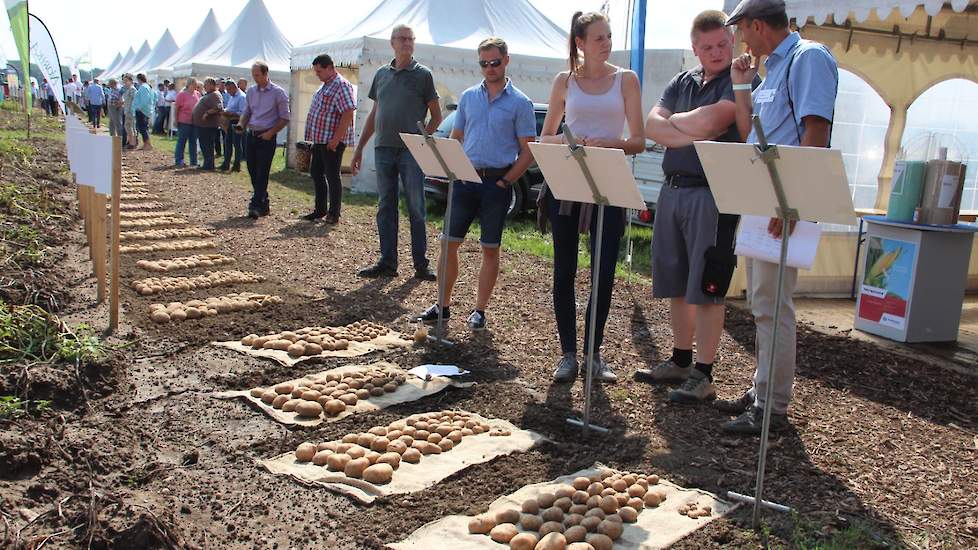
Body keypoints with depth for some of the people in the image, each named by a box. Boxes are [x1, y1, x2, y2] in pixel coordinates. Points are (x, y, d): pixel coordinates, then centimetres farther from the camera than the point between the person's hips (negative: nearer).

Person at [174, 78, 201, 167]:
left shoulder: (197, 94, 8)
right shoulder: (182, 94, -6)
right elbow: (176, 108, -5)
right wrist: (176, 120, -7)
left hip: (195, 122, 5)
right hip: (184, 122, -5)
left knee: (193, 142, 10)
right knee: (181, 141, 2)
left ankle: (193, 162, 16)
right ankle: (178, 161, 8)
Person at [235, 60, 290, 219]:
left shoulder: (278, 92, -4)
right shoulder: (251, 92, 13)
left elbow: (284, 118, -4)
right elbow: (247, 113, 19)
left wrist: (271, 133, -14)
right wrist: (241, 124, -2)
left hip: (266, 137, -6)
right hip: (251, 135, 6)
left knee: (262, 173, -10)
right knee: (253, 171, 7)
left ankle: (256, 206, -11)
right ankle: (263, 204, 17)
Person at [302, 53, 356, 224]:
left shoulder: (341, 85, -13)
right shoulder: (325, 86, 17)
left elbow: (348, 113, -22)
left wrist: (336, 139, -24)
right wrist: (313, 136, 19)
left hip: (332, 141, -10)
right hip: (319, 140, 10)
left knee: (332, 176, -4)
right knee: (316, 173, 14)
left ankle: (334, 214, 4)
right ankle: (320, 210, 24)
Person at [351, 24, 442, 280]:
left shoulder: (422, 74, 0)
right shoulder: (382, 74, 13)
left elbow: (436, 116, 2)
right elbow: (373, 114, 18)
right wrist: (359, 148, 15)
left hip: (411, 152, -4)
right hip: (383, 150, 5)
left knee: (416, 208, -1)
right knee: (386, 208, 7)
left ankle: (421, 264, 5)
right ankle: (387, 263, 13)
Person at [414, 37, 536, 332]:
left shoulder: (520, 103, -2)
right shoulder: (468, 97, 11)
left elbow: (527, 151, -3)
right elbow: (455, 139, 16)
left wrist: (504, 182, -10)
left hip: (497, 183, -3)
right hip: (465, 179, 4)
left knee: (490, 249, 4)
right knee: (449, 243, 3)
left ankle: (479, 311, 14)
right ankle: (443, 305, 14)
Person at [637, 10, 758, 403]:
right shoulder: (681, 82, 16)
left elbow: (709, 121, -18)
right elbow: (652, 127, 3)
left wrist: (674, 120, 0)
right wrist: (690, 137, -13)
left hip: (712, 196, -7)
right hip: (672, 191, 7)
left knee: (706, 289, -4)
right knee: (676, 286, 13)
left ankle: (703, 375, 4)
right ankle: (680, 361, 27)